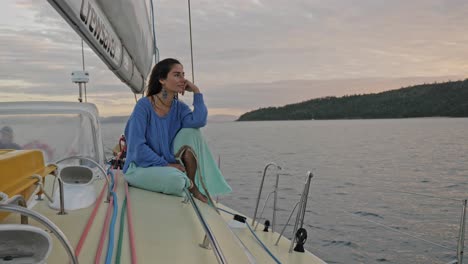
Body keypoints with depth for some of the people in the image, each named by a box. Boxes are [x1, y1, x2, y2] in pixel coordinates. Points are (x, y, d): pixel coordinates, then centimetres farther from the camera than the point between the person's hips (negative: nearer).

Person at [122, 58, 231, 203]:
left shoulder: (179, 107, 0)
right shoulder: (144, 105, -16)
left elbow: (199, 121, -23)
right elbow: (137, 147, -20)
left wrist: (196, 91, -16)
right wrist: (166, 165, -20)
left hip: (169, 164, 6)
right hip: (140, 167, -6)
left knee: (191, 132, -15)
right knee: (176, 179, -35)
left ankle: (193, 185, -7)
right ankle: (188, 184, 3)